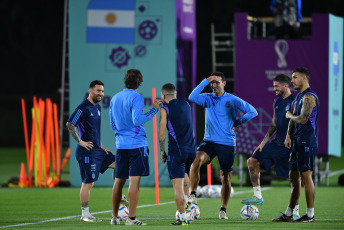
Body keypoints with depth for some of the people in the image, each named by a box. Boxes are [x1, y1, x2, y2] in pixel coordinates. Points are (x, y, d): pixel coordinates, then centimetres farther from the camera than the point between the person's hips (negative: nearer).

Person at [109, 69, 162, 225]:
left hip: (120, 145, 7)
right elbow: (137, 120, -20)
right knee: (134, 180, -7)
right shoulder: (136, 97, -10)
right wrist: (154, 109, -14)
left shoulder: (115, 98, 12)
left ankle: (115, 217, 17)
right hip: (136, 143, -7)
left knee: (119, 181, 12)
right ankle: (131, 218, -11)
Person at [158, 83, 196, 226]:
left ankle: (182, 217, -9)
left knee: (178, 185, -5)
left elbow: (162, 133, -8)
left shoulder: (165, 109, -4)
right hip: (191, 149, 6)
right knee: (184, 176, 25)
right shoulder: (186, 105, 12)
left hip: (176, 151, -6)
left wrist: (162, 151, 3)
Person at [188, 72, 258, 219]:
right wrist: (205, 82, -11)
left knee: (226, 178, 3)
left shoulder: (232, 100, -1)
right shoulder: (207, 99, 7)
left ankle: (223, 210, 15)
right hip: (209, 141, 1)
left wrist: (237, 123, -2)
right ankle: (193, 194, -25)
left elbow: (252, 112, 2)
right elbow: (192, 97, -12)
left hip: (227, 143, -1)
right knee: (197, 160, -28)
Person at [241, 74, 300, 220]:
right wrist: (264, 142, 15)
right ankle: (257, 197, 10)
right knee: (252, 161, 4)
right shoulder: (277, 102, 12)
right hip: (277, 142, 9)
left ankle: (295, 212, 3)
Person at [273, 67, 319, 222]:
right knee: (294, 177, 11)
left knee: (306, 176, -8)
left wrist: (290, 115, -3)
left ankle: (310, 215, -5)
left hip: (306, 142, -10)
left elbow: (302, 119, -22)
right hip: (297, 142, 10)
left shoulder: (309, 97, -13)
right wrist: (289, 135, 6)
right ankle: (288, 214, 15)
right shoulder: (298, 97, 19)